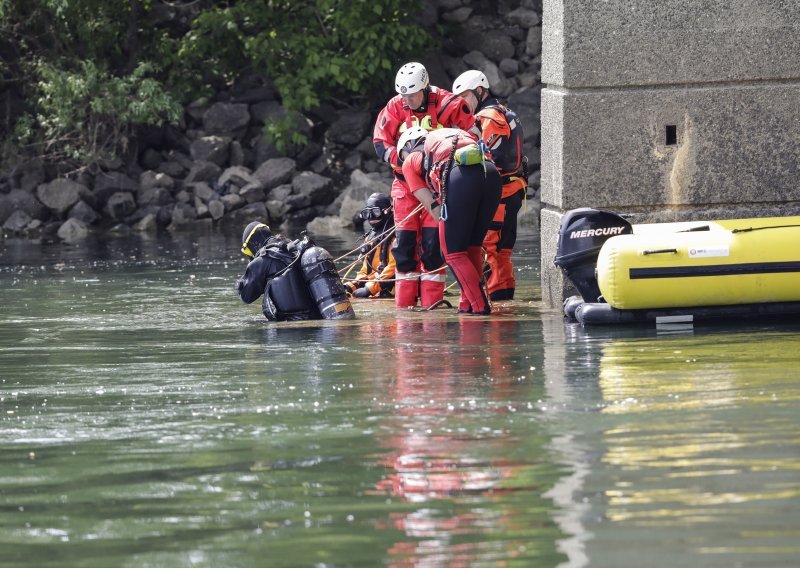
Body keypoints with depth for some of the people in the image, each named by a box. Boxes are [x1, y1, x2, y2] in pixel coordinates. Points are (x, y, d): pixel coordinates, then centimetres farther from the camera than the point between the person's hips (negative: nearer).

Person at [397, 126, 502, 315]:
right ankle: (468, 304, 24)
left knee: (454, 252, 8)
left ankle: (479, 306, 2)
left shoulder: (410, 161, 26)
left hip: (460, 179, -5)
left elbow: (432, 206, 16)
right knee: (472, 246, 21)